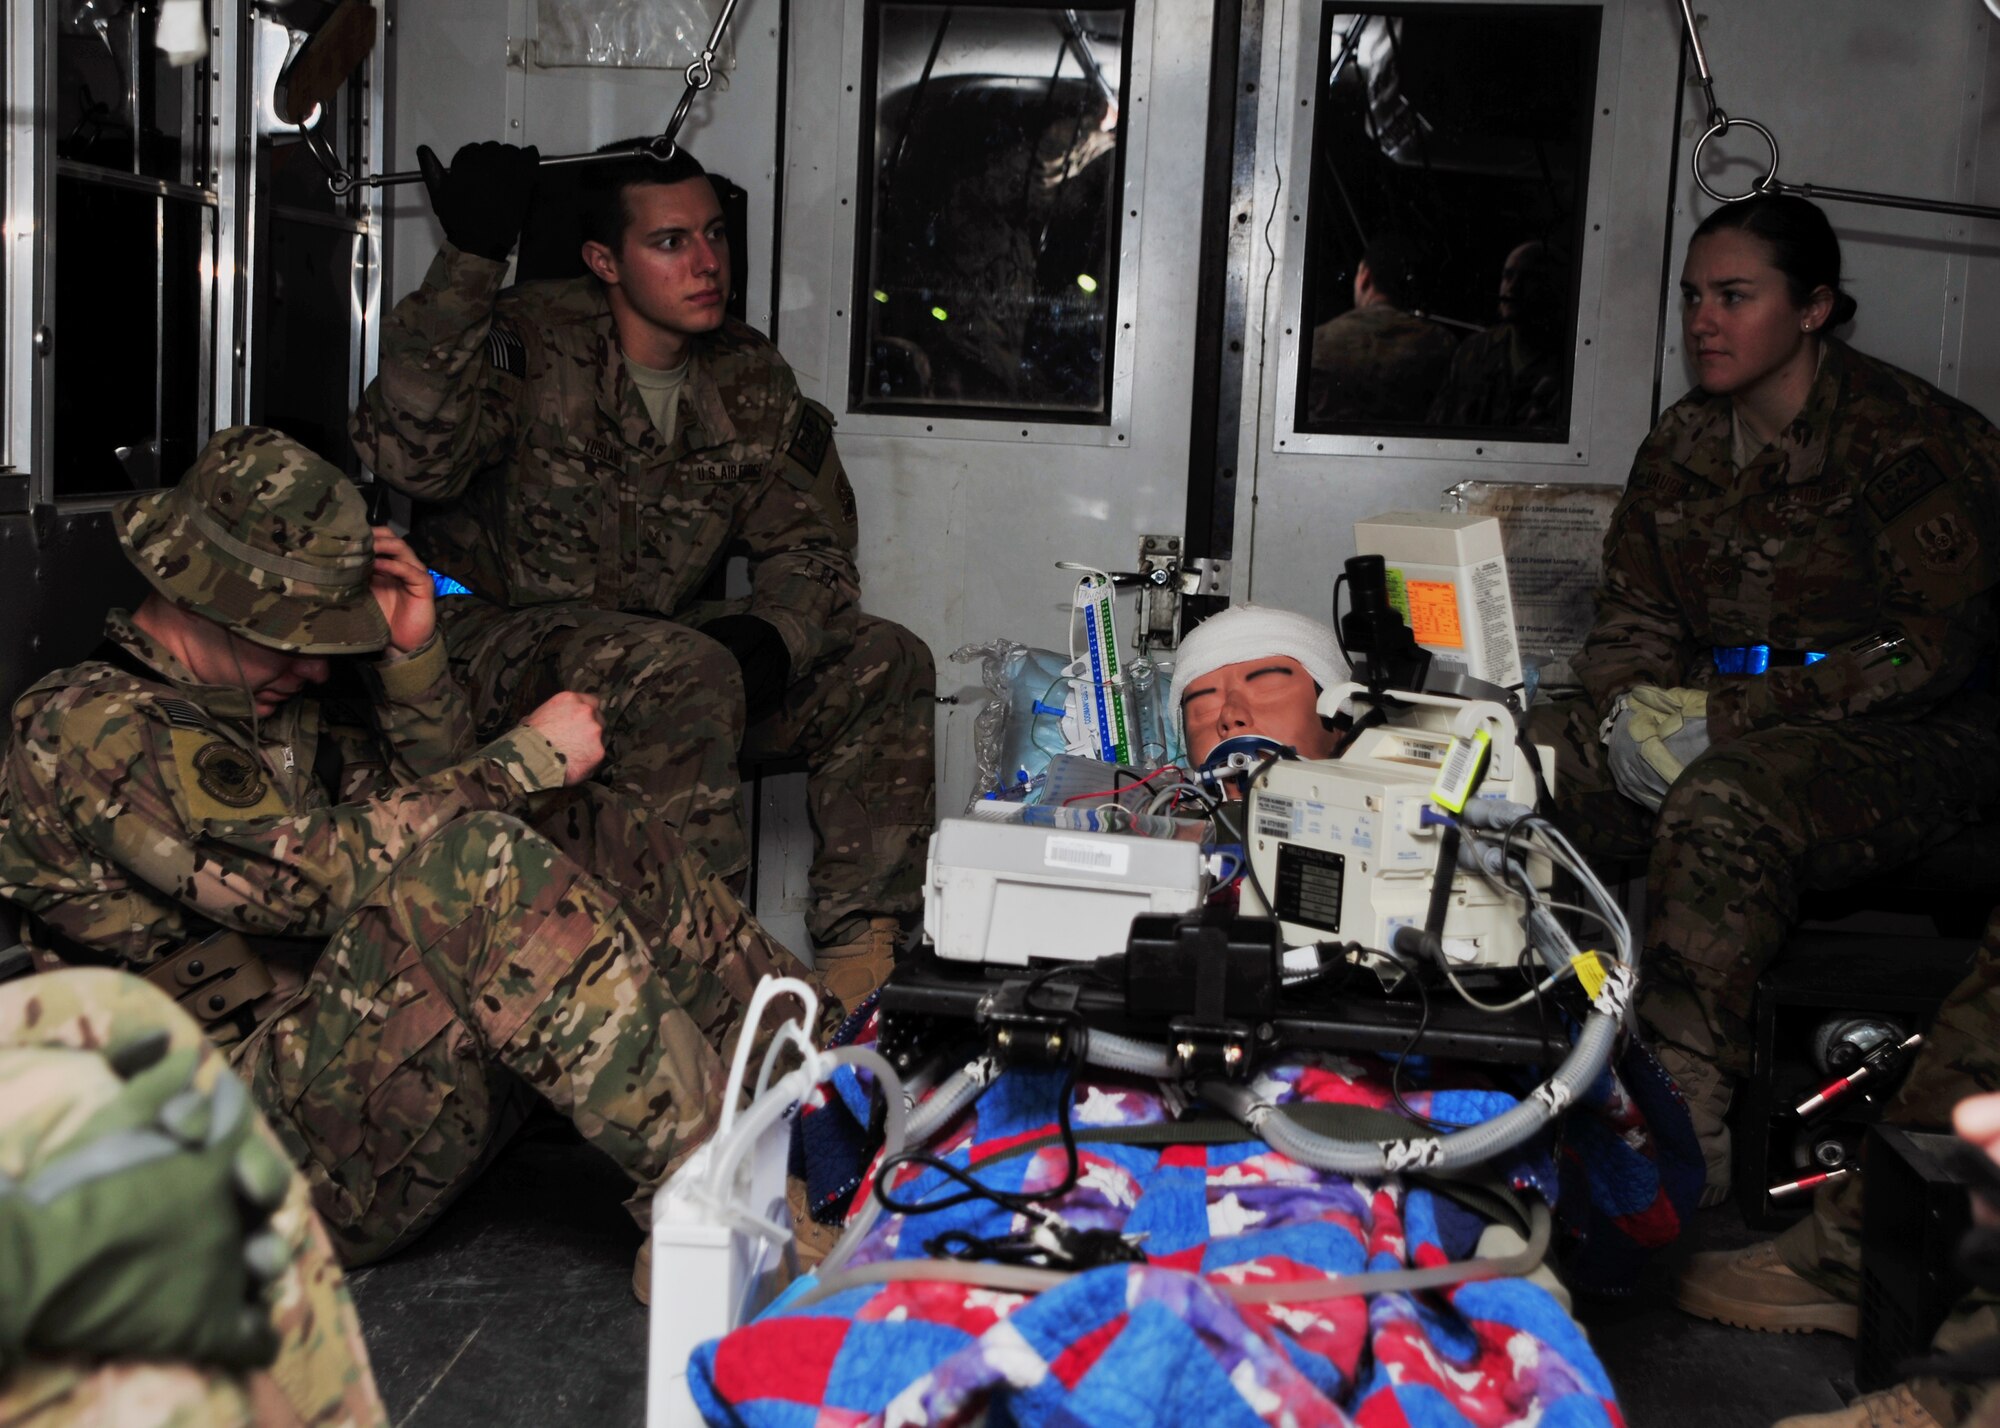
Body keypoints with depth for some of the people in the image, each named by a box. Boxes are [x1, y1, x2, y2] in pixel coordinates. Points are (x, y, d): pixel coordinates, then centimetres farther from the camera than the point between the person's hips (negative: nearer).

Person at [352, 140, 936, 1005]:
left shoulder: (747, 381, 5)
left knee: (883, 666, -8)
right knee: (685, 674, -36)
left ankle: (861, 962, -7)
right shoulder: (533, 342, -12)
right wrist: (469, 261, -35)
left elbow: (812, 545, 6)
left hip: (656, 638, 6)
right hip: (492, 637, -6)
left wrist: (767, 636, -17)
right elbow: (410, 454, -30)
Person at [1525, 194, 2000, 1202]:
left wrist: (1722, 713, -22)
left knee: (1722, 805, -38)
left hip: (1906, 741, -6)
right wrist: (1626, 709, -12)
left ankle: (1682, 1128, -39)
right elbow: (1634, 618, 12)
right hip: (1727, 721, 7)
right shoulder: (1683, 443, 11)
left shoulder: (1904, 435, -10)